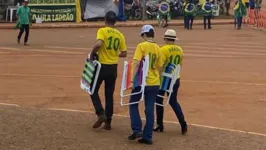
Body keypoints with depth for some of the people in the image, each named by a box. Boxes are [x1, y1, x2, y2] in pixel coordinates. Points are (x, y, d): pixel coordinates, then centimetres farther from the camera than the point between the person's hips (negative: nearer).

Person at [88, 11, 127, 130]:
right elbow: (124, 54, 7)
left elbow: (98, 44, -28)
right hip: (113, 67, 5)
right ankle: (108, 121, 14)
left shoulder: (102, 31, -10)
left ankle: (101, 114, -5)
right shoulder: (120, 35, 6)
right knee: (109, 95, 12)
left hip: (102, 66, -5)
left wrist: (92, 54, -12)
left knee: (93, 91, 11)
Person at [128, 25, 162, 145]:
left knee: (133, 104, 13)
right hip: (154, 83, 5)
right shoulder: (157, 48, 7)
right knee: (150, 109, 6)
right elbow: (159, 67, 12)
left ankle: (137, 130, 3)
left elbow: (137, 63, -18)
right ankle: (148, 136, 8)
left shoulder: (141, 46, -9)